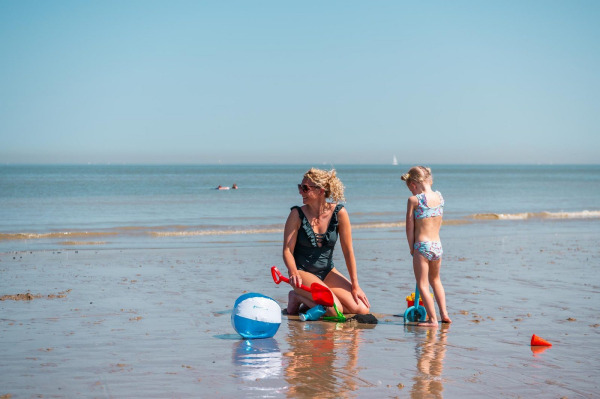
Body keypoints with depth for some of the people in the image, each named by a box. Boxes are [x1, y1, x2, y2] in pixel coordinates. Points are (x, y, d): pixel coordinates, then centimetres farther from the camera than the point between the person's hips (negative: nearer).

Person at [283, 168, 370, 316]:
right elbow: (287, 250, -11)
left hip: (328, 272, 4)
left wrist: (355, 286, -3)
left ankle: (310, 302, 9)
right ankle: (297, 297, 1)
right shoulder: (297, 215, -11)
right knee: (334, 309, -26)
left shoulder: (339, 213, -8)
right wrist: (293, 273, -32)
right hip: (303, 273, -4)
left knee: (362, 309, -10)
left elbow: (348, 250, -4)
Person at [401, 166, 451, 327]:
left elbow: (410, 227, -7)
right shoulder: (439, 197, 5)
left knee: (422, 284, 1)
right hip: (437, 245, 6)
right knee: (435, 279, 25)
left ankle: (433, 319, -4)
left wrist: (412, 248, 4)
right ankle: (444, 313, 24)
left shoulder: (414, 200, -11)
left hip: (422, 246, -6)